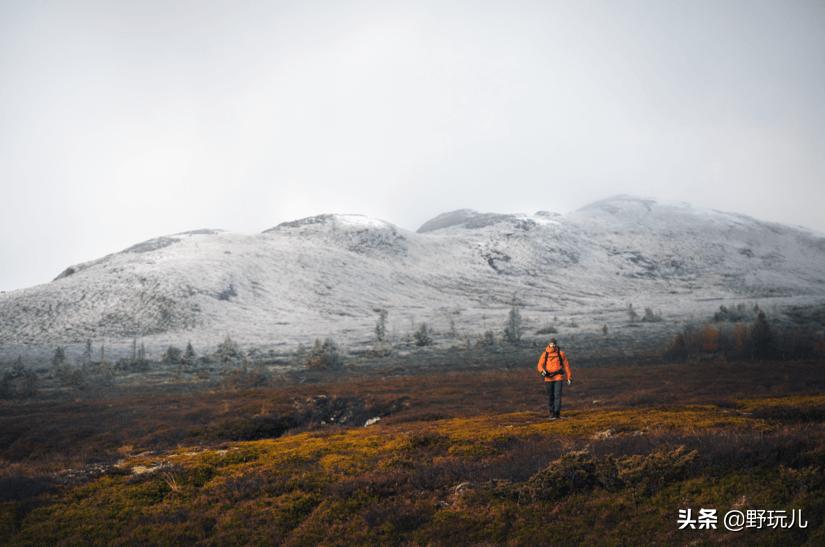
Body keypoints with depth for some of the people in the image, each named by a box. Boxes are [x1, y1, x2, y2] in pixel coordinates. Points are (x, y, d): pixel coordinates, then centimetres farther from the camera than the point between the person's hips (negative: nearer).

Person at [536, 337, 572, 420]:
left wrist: (569, 377, 4)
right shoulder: (545, 354, 4)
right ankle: (552, 413, 20)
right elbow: (540, 365, 0)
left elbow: (566, 365, 5)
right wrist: (542, 371, -23)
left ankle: (557, 413, -10)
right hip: (548, 378, 2)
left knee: (557, 395, -11)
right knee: (550, 397, 8)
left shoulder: (561, 353, 2)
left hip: (558, 377, -2)